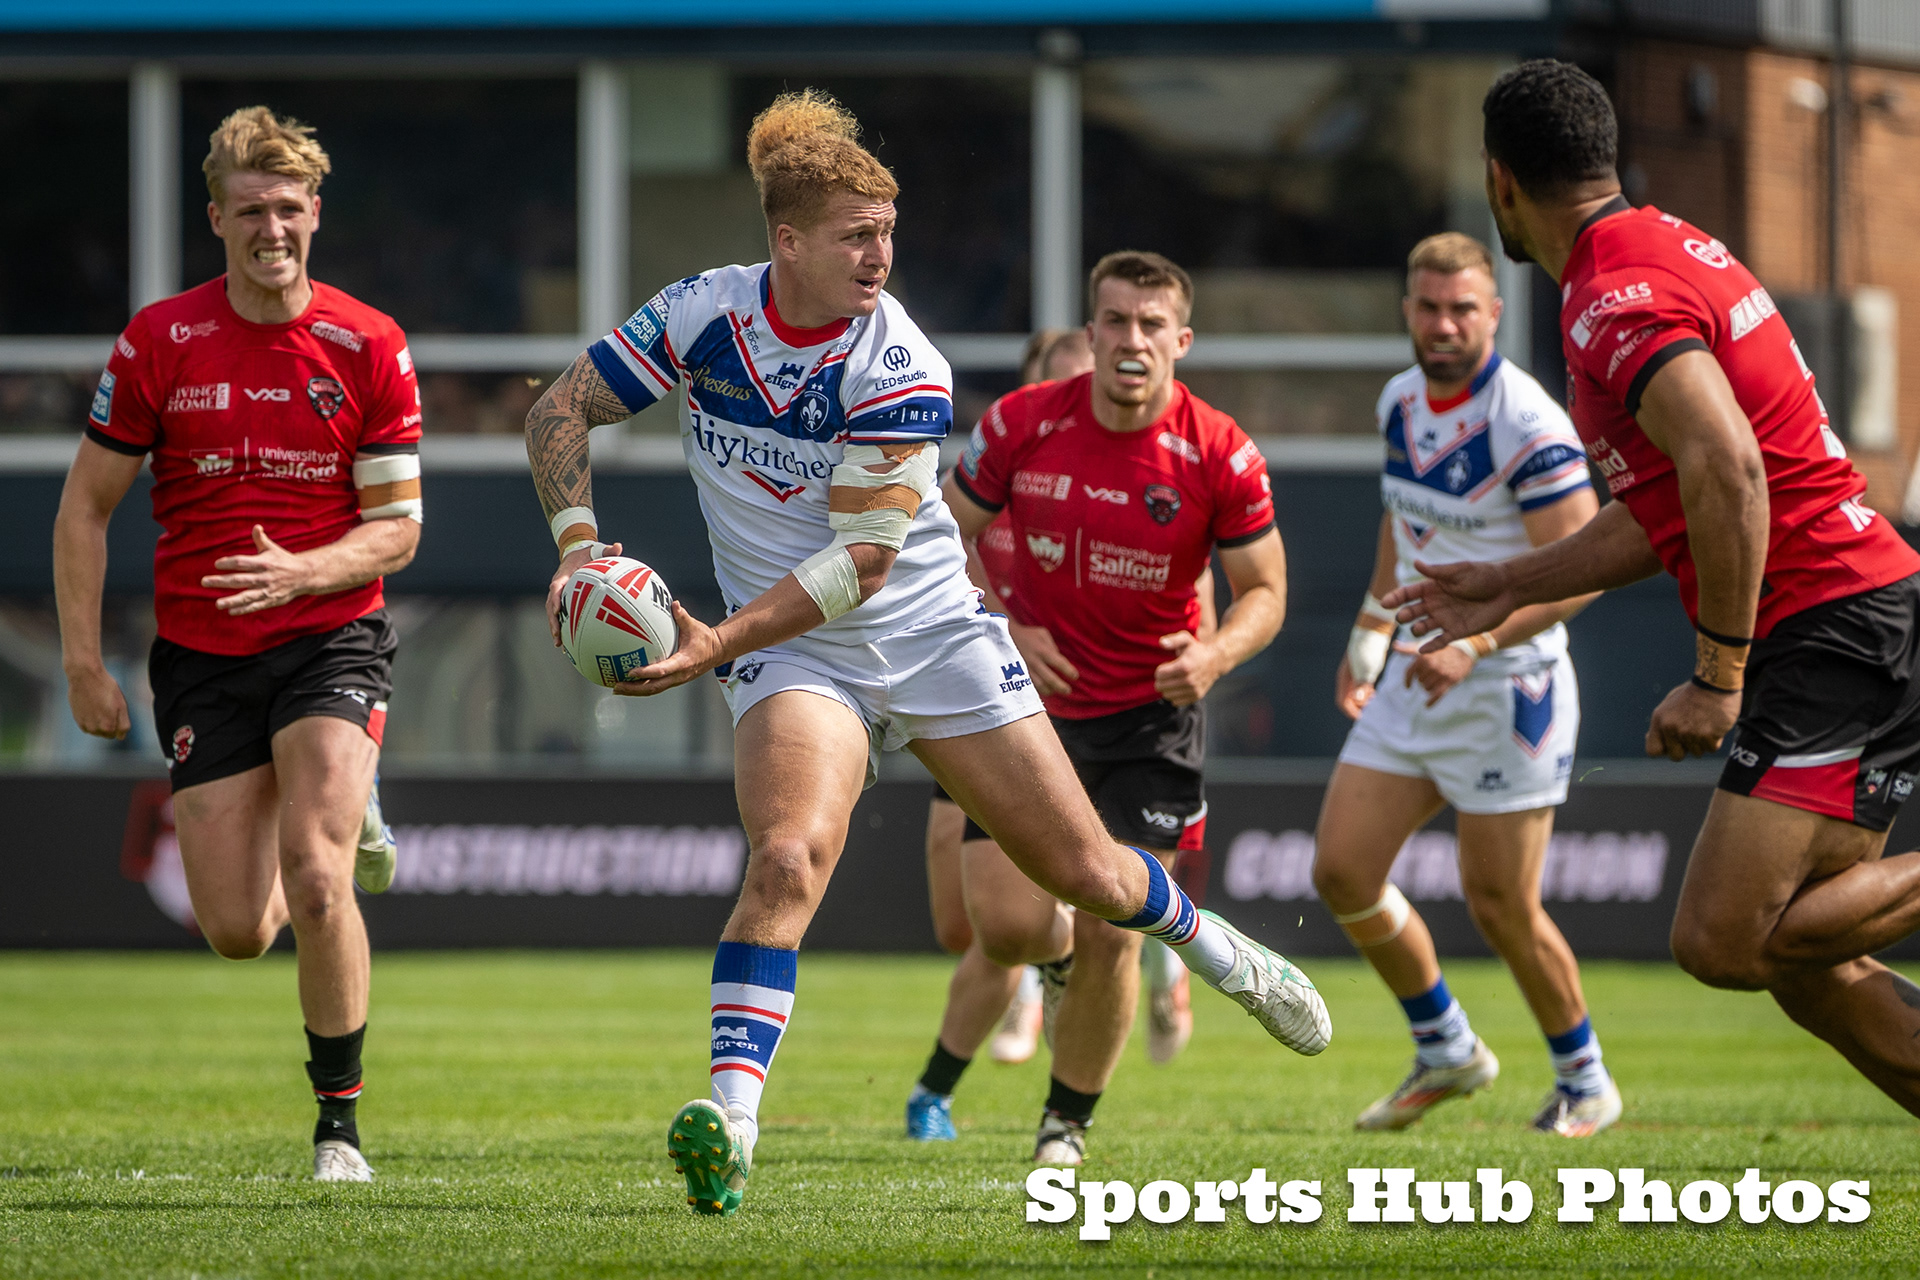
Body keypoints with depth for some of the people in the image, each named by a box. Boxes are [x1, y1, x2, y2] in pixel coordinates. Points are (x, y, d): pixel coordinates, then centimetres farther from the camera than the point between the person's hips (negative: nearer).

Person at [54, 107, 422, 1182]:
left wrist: (298, 572, -21)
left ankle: (340, 1120, -6)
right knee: (236, 931, 1)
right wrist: (84, 662, -1)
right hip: (201, 655, 2)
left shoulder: (370, 348, -4)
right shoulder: (161, 343, -2)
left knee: (315, 887, -22)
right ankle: (342, 826, 36)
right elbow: (86, 506, 5)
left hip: (330, 638, -2)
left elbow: (396, 528, -2)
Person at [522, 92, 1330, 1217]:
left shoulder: (902, 370, -19)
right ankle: (728, 1123, -34)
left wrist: (718, 646, -30)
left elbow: (859, 557, -22)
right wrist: (578, 542, -16)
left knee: (1086, 870, 7)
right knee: (789, 858, -28)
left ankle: (1213, 947, 40)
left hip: (930, 629, 0)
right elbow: (563, 409, 0)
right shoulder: (705, 313, -11)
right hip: (795, 658, 0)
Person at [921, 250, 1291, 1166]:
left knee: (1110, 936, -9)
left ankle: (1068, 1122, 15)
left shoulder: (1221, 457, -13)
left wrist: (1216, 653, -22)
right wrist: (999, 631, -11)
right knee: (1005, 927, -8)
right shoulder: (1021, 425, -10)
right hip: (1031, 702, 1)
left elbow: (1265, 591, -1)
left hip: (1149, 718, -1)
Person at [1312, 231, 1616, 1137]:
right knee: (1341, 872, 3)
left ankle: (1584, 1079, 19)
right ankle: (1445, 1051, 22)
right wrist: (1371, 632, 24)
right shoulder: (1401, 402, 5)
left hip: (1504, 688, -8)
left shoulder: (1527, 426, -20)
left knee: (1500, 904, -3)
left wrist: (1476, 641, -31)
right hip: (1412, 683, 8)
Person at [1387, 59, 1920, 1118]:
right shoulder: (1663, 251, 19)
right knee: (1798, 960, 8)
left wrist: (1718, 678, -25)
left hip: (1834, 627, -10)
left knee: (1726, 939, -17)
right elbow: (1675, 510, 27)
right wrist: (1510, 589, 31)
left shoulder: (1619, 296, -14)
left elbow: (1728, 472, -29)